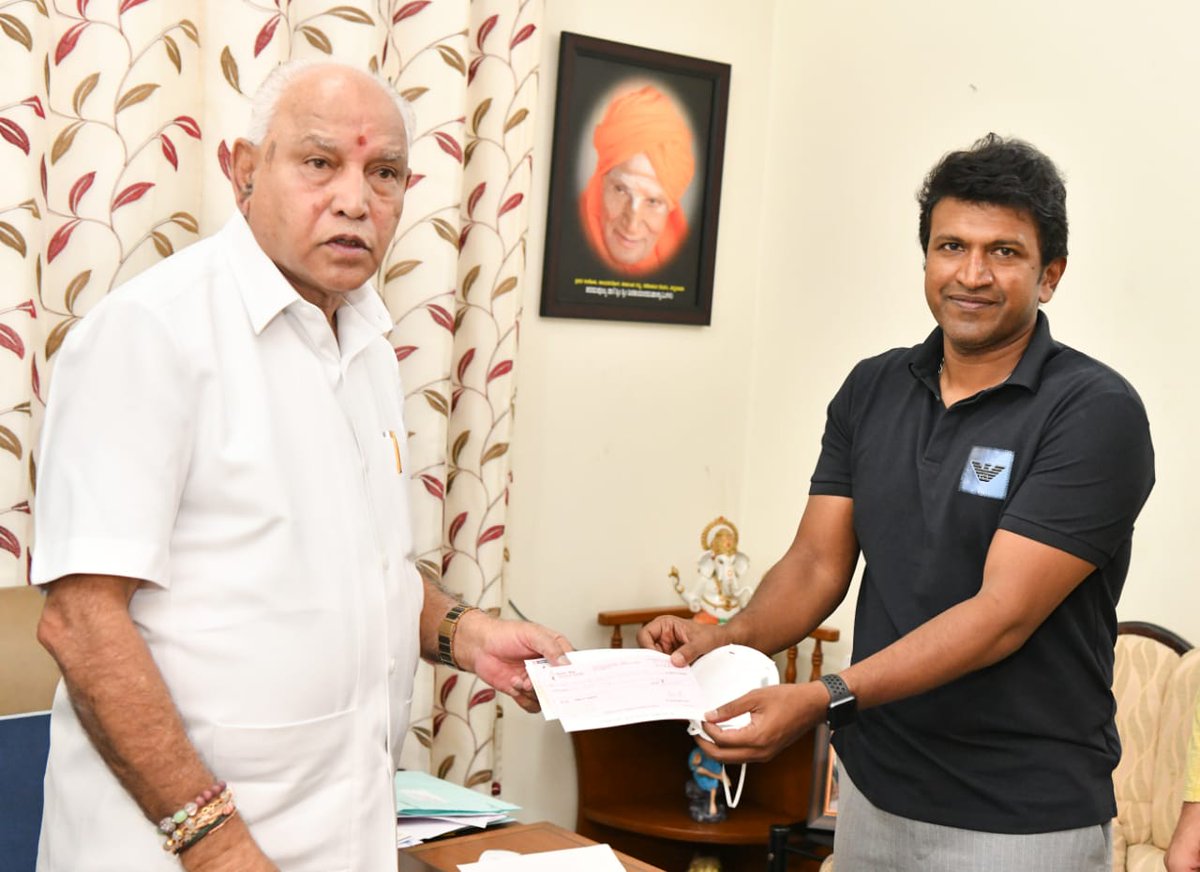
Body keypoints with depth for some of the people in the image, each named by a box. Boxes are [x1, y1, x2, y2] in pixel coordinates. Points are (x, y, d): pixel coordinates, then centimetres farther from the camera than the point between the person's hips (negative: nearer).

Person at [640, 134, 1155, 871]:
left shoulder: (1094, 413, -15)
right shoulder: (872, 390, 4)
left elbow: (1003, 613, -21)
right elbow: (818, 563, 2)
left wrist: (824, 701, -30)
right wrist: (728, 639, -18)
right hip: (875, 793, 5)